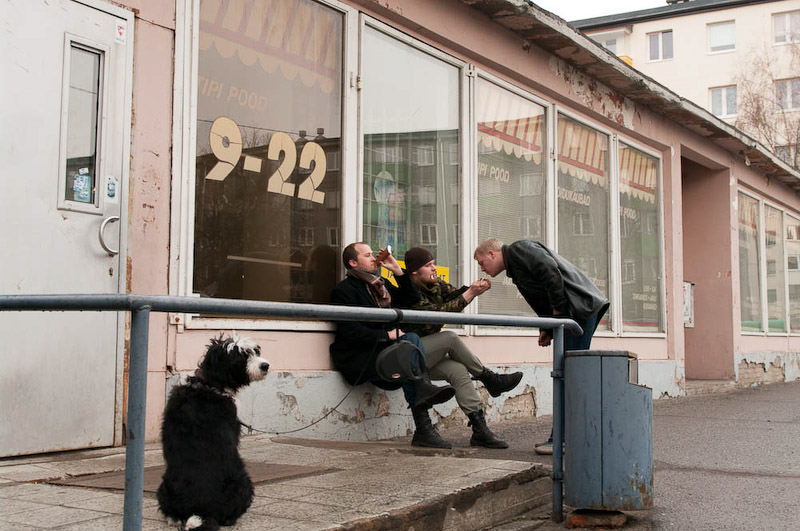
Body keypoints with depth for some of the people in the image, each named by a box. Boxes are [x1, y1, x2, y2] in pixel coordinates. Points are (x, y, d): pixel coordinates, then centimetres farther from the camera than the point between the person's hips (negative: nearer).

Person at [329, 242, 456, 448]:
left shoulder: (381, 285, 22)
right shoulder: (343, 290, -4)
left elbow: (412, 300, 17)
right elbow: (350, 331, -15)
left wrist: (397, 270, 8)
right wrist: (387, 335, -17)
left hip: (382, 350, 7)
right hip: (358, 359, -7)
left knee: (411, 338, -22)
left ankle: (424, 389, -37)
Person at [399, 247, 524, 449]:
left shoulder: (436, 285, 11)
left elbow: (455, 294, -1)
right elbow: (438, 313, -24)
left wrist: (474, 288, -23)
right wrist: (470, 294, -26)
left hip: (427, 356, 7)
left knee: (458, 370, -19)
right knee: (450, 338, -25)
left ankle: (480, 430, -24)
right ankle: (490, 379, -11)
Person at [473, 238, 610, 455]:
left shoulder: (519, 248, -3)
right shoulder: (516, 270, 25)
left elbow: (551, 272, -18)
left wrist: (558, 311, -13)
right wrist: (547, 329, 10)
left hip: (580, 307, -10)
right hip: (571, 314, 10)